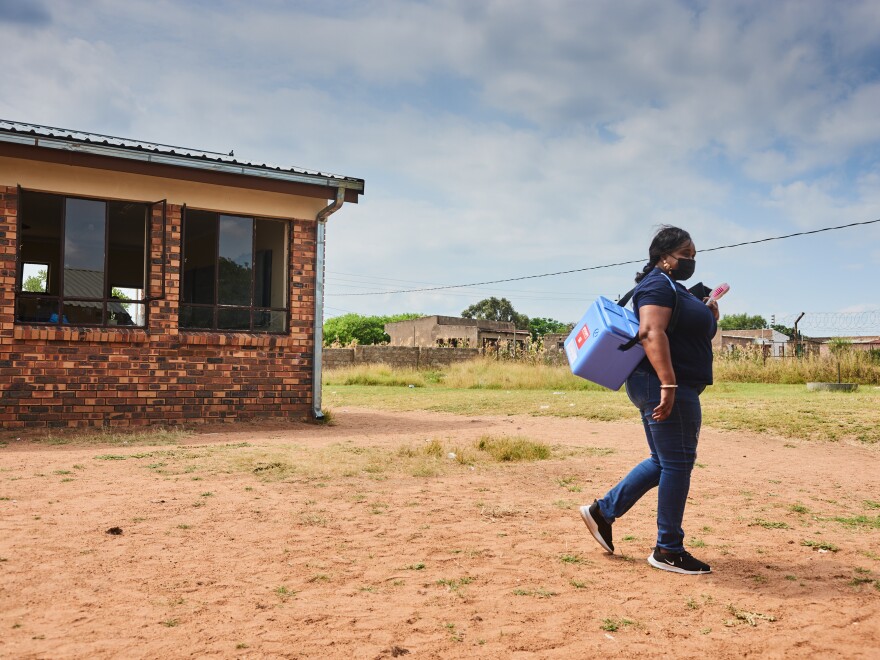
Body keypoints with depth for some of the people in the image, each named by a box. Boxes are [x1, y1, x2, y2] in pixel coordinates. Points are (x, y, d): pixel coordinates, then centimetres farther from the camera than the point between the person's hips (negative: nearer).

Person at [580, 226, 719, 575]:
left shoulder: (675, 288, 23)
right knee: (677, 463, -4)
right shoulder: (658, 284, -10)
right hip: (664, 387, -11)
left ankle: (603, 510, 22)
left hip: (673, 388, 11)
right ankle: (668, 550, 7)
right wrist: (668, 385, -33)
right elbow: (651, 332, -25)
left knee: (664, 462, 16)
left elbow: (690, 334, 31)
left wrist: (709, 318, 10)